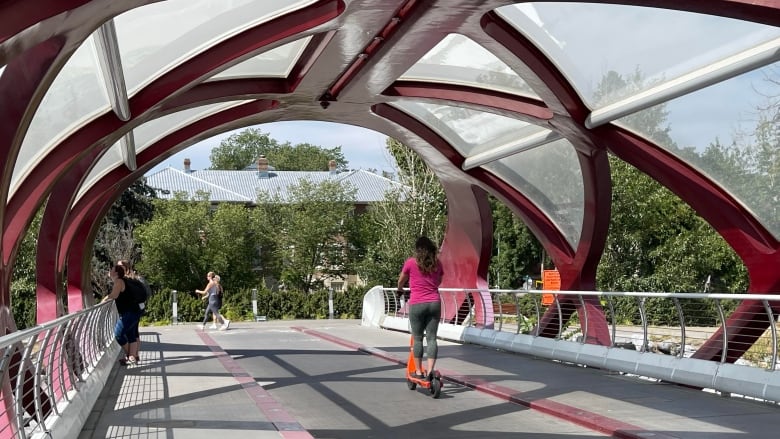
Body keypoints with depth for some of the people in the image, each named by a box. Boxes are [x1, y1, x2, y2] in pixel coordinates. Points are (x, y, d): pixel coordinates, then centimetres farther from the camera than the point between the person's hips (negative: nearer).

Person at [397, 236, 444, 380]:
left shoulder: (411, 262, -3)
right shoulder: (437, 263, 6)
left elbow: (401, 280, 12)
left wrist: (400, 289, 34)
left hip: (417, 304, -2)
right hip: (434, 303, 2)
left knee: (417, 338, 8)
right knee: (432, 338, 4)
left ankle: (418, 371, 12)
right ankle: (430, 369, -6)